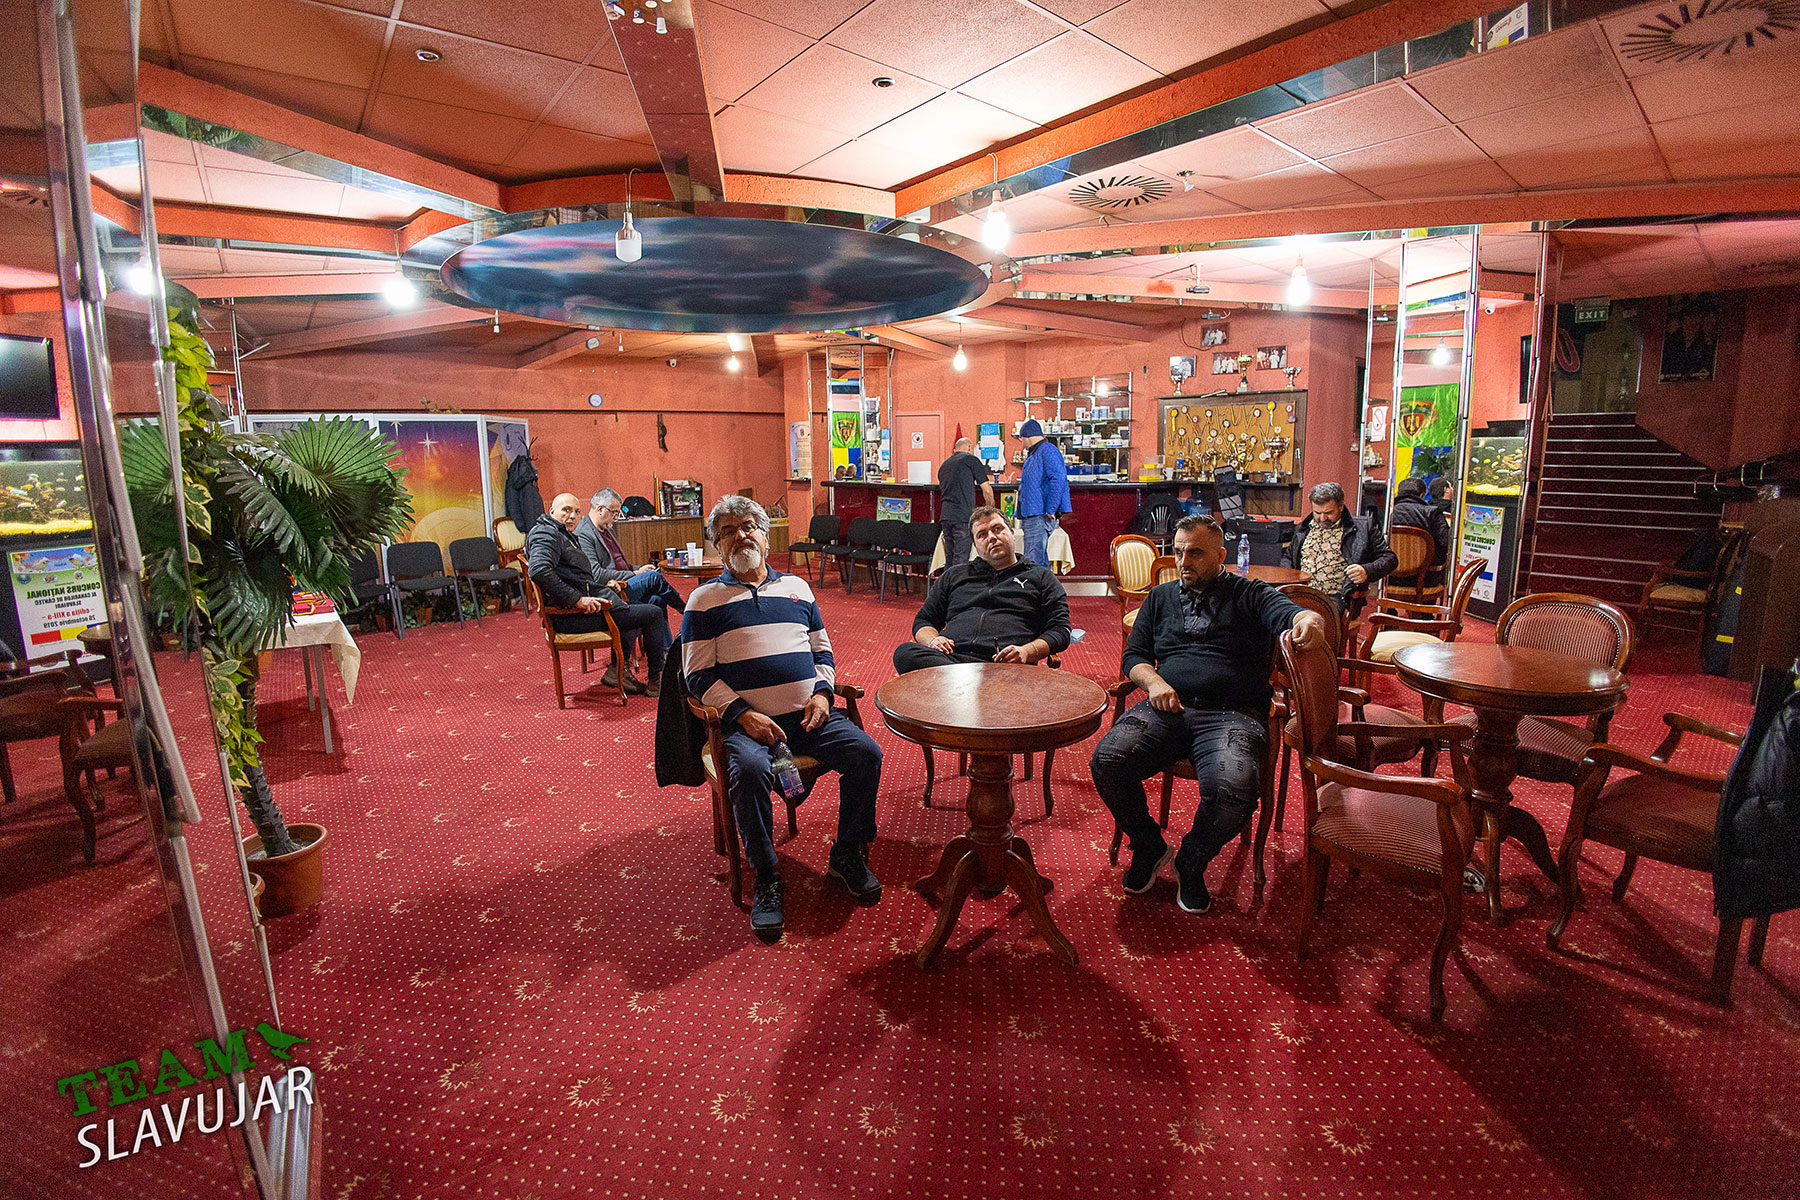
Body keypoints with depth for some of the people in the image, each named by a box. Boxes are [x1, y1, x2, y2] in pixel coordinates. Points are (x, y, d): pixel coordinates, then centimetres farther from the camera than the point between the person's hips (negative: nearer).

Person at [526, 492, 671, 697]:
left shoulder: (565, 535, 22)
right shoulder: (546, 534, -12)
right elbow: (539, 571, -30)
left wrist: (604, 587, 15)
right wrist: (578, 599, -30)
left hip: (586, 601, 12)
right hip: (571, 617, -12)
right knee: (653, 614, -10)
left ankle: (618, 670, 21)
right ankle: (656, 681, 2)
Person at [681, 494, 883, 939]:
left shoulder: (797, 587, 19)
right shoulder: (705, 600, 8)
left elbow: (822, 651, 21)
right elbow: (699, 675, 2)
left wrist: (822, 692, 1)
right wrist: (742, 714, -12)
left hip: (810, 715, 3)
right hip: (749, 721, -3)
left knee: (866, 752, -19)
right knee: (749, 769, -34)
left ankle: (847, 854, 2)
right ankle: (766, 877, -12)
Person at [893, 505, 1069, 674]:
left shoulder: (1040, 577, 23)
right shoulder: (954, 575, 31)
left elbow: (1060, 630, 13)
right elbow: (923, 620, 31)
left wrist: (1027, 651, -8)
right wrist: (932, 640, 5)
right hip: (950, 658, 5)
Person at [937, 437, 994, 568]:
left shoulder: (944, 465, 24)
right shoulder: (971, 459, 3)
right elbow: (987, 490, 1)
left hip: (945, 514, 7)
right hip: (962, 517, -7)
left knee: (949, 559, 10)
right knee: (961, 558, -8)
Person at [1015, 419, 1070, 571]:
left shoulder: (1047, 450, -10)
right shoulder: (1033, 454, 22)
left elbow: (1058, 479, -21)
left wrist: (1050, 510, -23)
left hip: (1040, 517, -11)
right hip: (1032, 515, 11)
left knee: (1033, 562, -14)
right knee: (1040, 560, 13)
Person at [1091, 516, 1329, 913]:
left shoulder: (1250, 594, 14)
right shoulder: (1160, 597, 25)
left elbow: (1288, 613, -8)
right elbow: (1133, 655, 22)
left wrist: (1309, 619, -34)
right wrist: (1154, 682, -2)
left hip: (1232, 713, -3)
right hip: (1166, 708, 3)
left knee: (1233, 789, -34)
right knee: (1107, 761, -25)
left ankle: (1191, 863, 0)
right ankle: (1149, 850, 3)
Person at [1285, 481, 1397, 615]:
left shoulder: (1362, 527, 9)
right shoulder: (1303, 529, 21)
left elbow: (1389, 558, 9)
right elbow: (1288, 558, 34)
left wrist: (1366, 571, -11)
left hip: (1337, 598, -4)